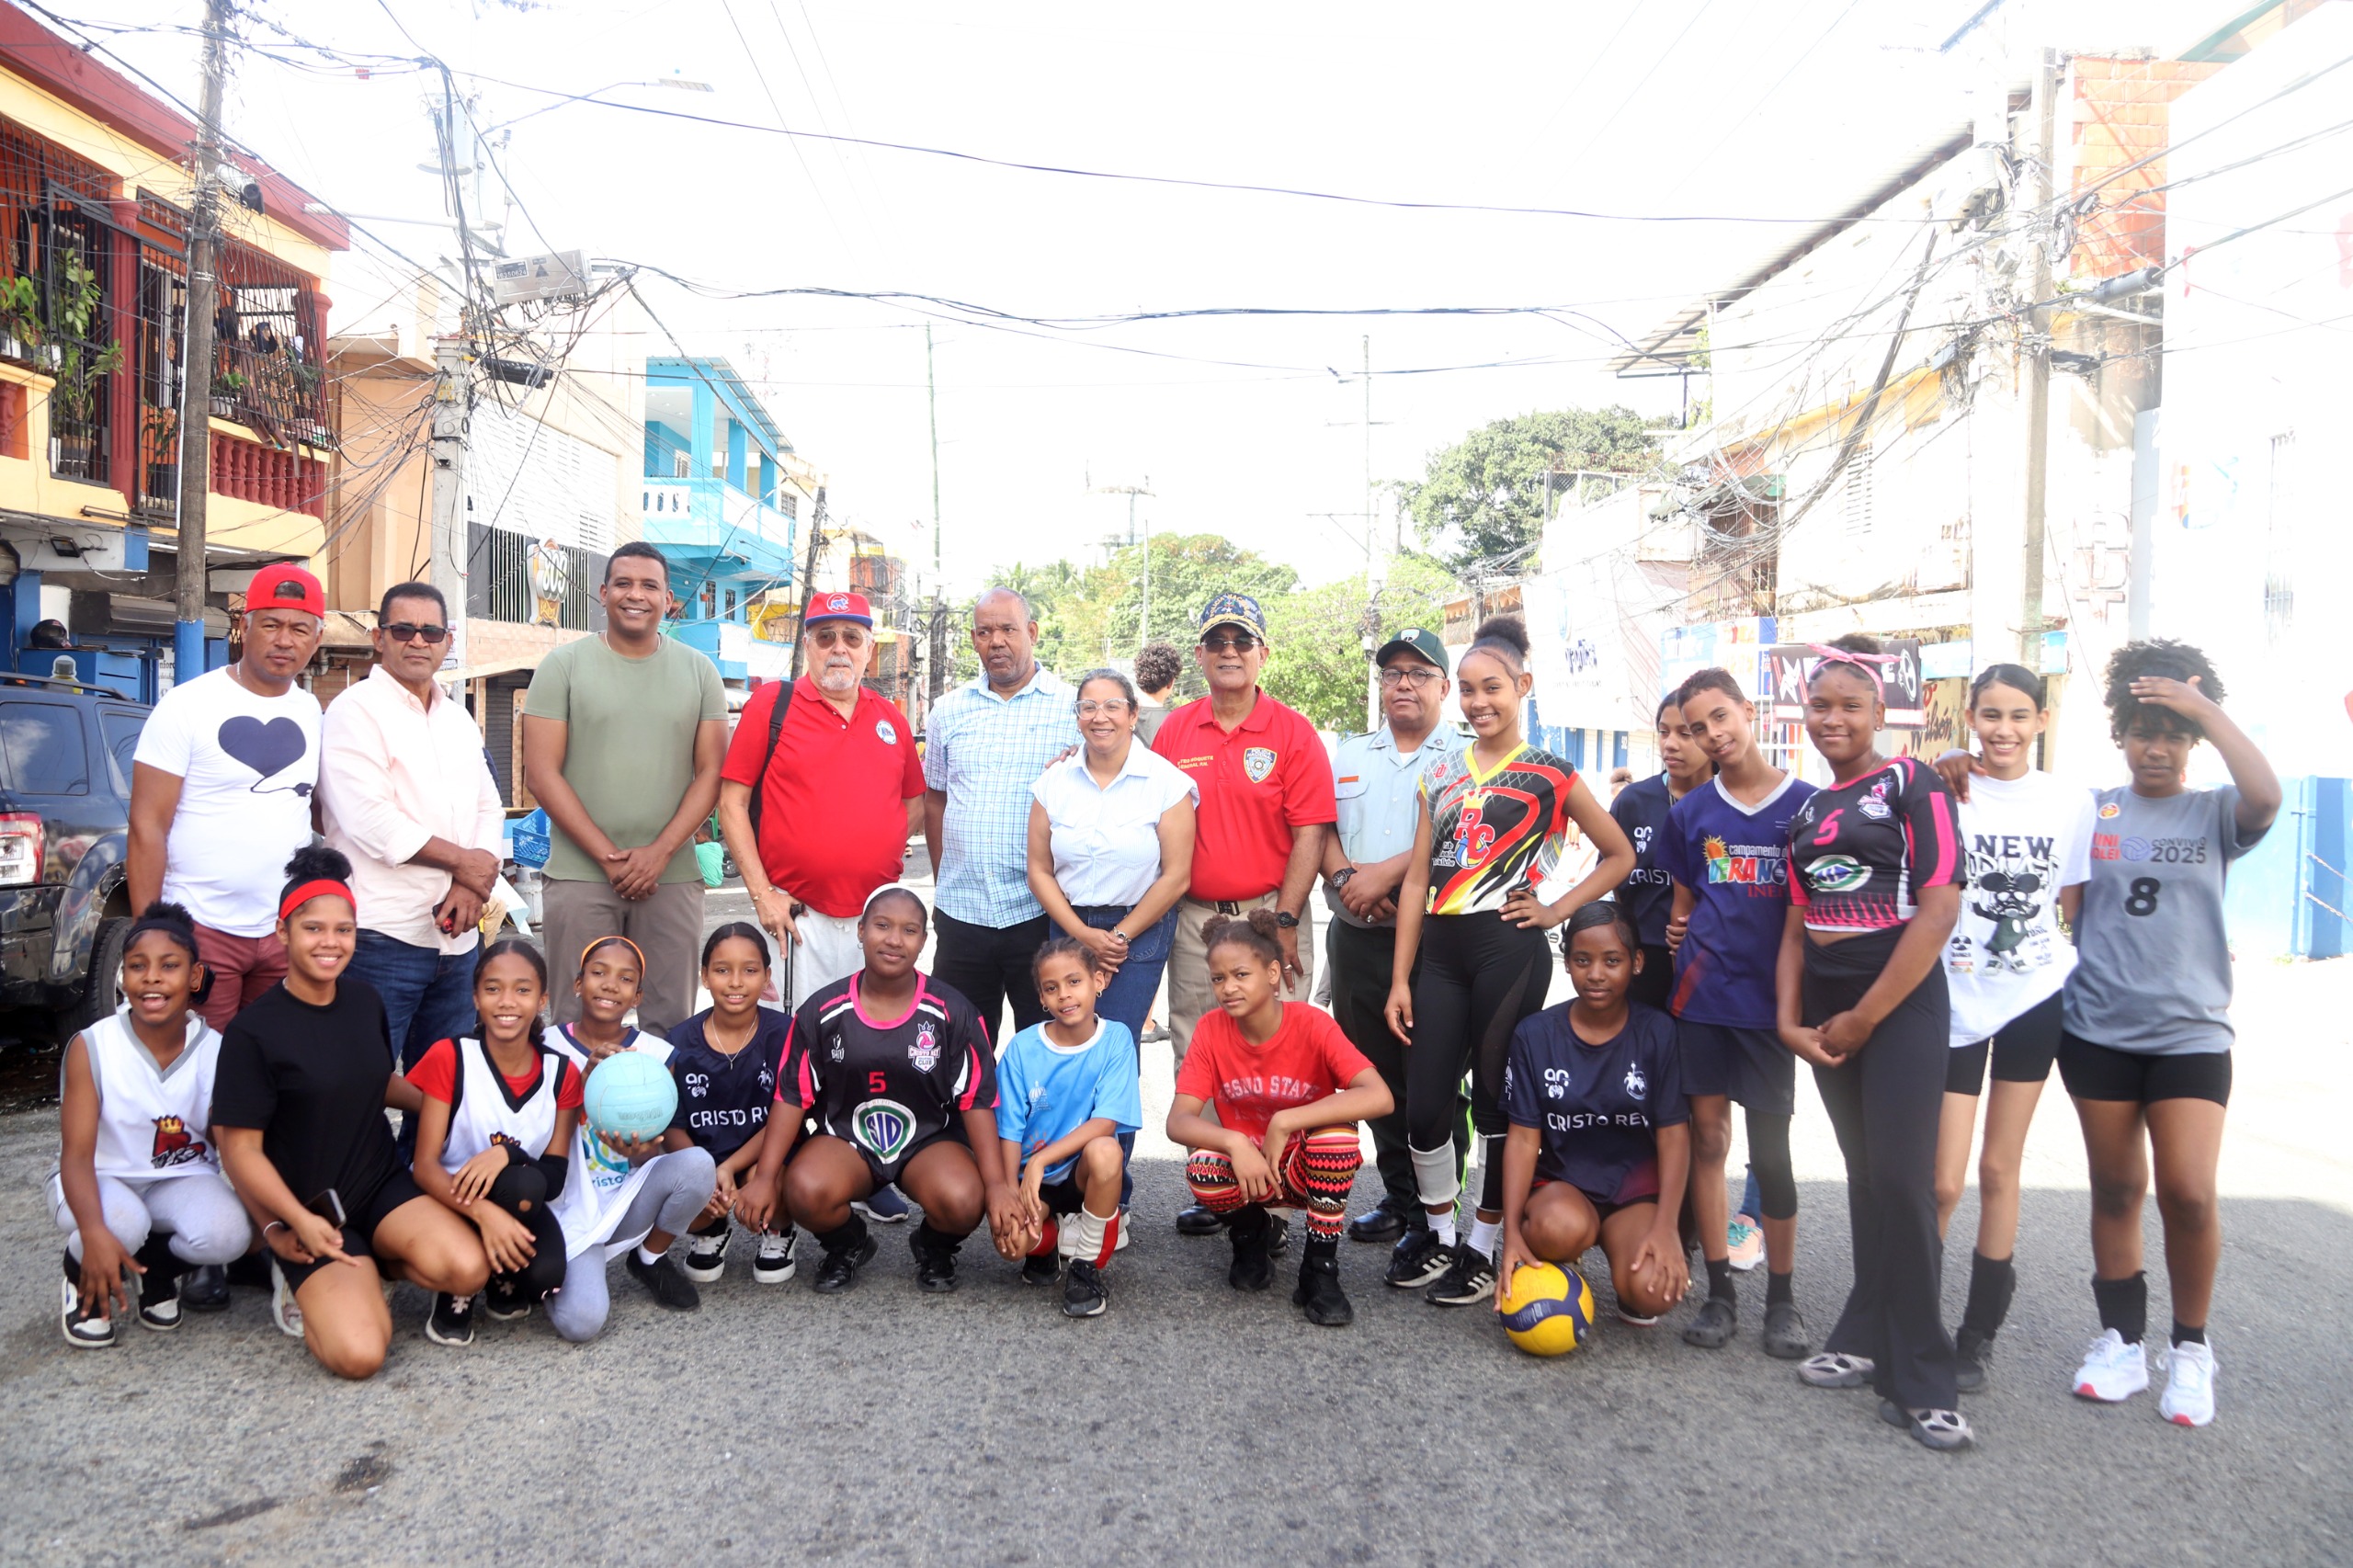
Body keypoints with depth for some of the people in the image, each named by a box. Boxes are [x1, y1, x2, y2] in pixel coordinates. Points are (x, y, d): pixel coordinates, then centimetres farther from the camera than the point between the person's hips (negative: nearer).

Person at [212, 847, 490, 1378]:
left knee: (467, 1268, -26)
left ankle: (360, 1267, 4)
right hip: (309, 1209, -4)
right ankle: (306, 1279, 8)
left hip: (382, 1184, 4)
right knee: (358, 1353, -24)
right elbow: (240, 1147, -11)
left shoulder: (365, 1002, 4)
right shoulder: (253, 1030, -12)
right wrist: (298, 1222, -20)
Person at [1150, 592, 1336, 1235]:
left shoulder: (1293, 733, -1)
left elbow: (1310, 833, -6)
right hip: (1193, 917, 4)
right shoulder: (1174, 732, 8)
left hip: (1270, 915, -3)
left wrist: (1285, 923, -11)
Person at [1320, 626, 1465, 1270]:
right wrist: (1344, 877, -10)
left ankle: (1433, 1226, 3)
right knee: (1376, 1077, 13)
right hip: (1356, 939, 5)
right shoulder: (1349, 756, 17)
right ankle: (1398, 1200, 27)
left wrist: (1385, 874, -19)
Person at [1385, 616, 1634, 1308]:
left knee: (1497, 1100, 2)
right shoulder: (1441, 775, 13)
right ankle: (1439, 1233, 22)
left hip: (1508, 948, -4)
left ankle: (1482, 1248, 16)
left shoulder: (1550, 774, 2)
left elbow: (1620, 856, 7)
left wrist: (1556, 910, -3)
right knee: (1422, 1107, 1)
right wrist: (1400, 979, 5)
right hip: (1440, 948, 4)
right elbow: (1417, 879, 9)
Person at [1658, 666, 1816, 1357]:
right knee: (1708, 1138, 5)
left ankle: (1782, 1296, 18)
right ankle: (1720, 1291, 15)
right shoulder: (1689, 812, 7)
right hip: (1701, 993, 2)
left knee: (1770, 1149, 2)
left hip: (1769, 996, -2)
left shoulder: (1806, 804, 0)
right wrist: (1678, 931, -1)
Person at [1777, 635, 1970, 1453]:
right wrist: (1790, 1018, 2)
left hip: (1900, 1004, -6)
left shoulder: (1911, 784, -5)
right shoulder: (1808, 811, 15)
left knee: (1901, 1180, -9)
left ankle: (1918, 1384, -2)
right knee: (1866, 1173, 12)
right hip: (1826, 1012, 6)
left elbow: (1940, 907, -13)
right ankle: (1868, 1340, 21)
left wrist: (1864, 1017, -12)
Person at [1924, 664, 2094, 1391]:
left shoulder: (2071, 802, 3)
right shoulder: (1943, 789, -5)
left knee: (1999, 1170, 10)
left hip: (2036, 998, 2)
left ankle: (1977, 1336, 23)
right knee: (1943, 1181, -4)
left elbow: (2076, 908, 9)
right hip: (1954, 1002, -2)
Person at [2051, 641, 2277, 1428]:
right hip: (2099, 1029, 1)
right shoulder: (2091, 811, 5)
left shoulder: (2213, 812, 1)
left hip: (2190, 1031, -1)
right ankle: (2121, 1339, 23)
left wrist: (2203, 706, -16)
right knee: (2115, 1188, 9)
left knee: (2188, 1192, -9)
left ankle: (2191, 1347, 13)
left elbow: (2266, 794, -20)